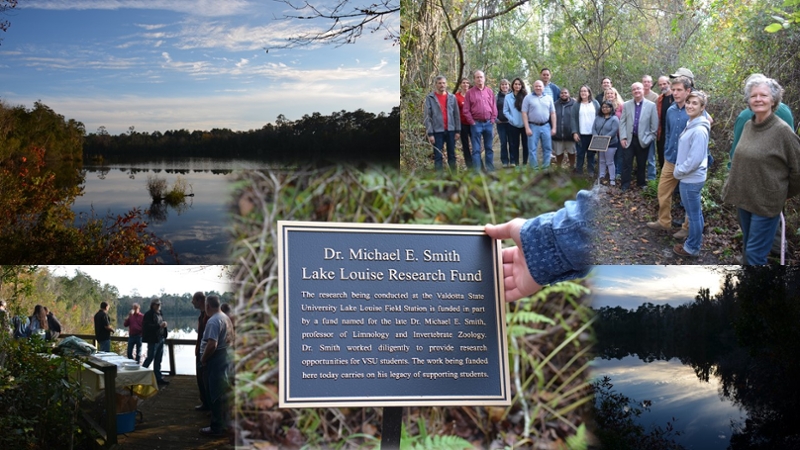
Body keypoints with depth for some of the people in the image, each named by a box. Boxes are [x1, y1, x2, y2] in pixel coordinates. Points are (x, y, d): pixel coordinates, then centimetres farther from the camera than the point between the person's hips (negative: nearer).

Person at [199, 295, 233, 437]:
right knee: (222, 393, 17)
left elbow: (212, 344, -28)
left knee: (215, 395, -4)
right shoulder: (226, 318, 11)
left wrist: (203, 359, -16)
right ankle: (222, 423, 26)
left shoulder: (213, 321, -20)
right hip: (225, 358, 10)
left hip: (215, 361, -10)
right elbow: (230, 340, 20)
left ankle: (217, 427, 0)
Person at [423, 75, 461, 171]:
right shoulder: (430, 98, -2)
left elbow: (456, 115, 7)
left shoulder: (452, 97, 6)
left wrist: (458, 131, 2)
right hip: (437, 131, -3)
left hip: (451, 131, 3)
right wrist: (430, 133, -10)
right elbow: (427, 117, -4)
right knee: (438, 156, 0)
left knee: (452, 155, 9)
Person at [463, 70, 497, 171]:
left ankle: (490, 169, 16)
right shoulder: (470, 92, -1)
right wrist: (472, 122, -7)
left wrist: (493, 119, 1)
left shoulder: (489, 91, 9)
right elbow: (466, 110, -3)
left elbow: (494, 107, 10)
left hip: (488, 123, 3)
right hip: (476, 124, -3)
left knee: (489, 148, 10)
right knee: (476, 149, -1)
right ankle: (477, 171, 0)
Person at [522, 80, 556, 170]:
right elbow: (524, 113, -3)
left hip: (546, 126, 3)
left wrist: (554, 128, 4)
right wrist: (527, 128, -10)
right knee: (532, 149, -1)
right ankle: (534, 169, 6)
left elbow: (553, 114, 10)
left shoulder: (548, 98, 9)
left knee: (547, 148, 4)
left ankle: (546, 167, 13)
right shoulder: (528, 98, 0)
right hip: (533, 126, -3)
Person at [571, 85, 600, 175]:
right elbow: (573, 119, 1)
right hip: (581, 134, -1)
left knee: (591, 154, 7)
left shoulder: (595, 103, 6)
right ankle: (578, 172, 7)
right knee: (580, 154, 1)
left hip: (593, 134, 1)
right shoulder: (577, 105, 4)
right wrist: (574, 132, -8)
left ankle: (591, 173, 14)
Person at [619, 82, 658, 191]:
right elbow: (622, 122, 3)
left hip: (643, 140, -1)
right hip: (629, 139, 1)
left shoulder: (651, 105, -1)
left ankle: (641, 183, 24)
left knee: (642, 164, 9)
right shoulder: (626, 105, 6)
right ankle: (625, 186, 6)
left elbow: (654, 124, 0)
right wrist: (623, 137, -6)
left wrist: (650, 138, -4)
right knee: (626, 163, -1)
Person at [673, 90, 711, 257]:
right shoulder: (691, 125, 7)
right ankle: (695, 242, 32)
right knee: (695, 212, 20)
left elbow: (694, 159, -26)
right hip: (690, 177, 10)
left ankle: (692, 248, 14)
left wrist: (678, 172, -14)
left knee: (693, 214, 3)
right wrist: (678, 170, 11)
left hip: (691, 179, -10)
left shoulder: (699, 130, -23)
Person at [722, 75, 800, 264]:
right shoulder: (748, 126, 4)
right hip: (745, 199, 7)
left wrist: (783, 194, 1)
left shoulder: (782, 130, -16)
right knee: (748, 247, 16)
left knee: (755, 252, -5)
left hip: (766, 203, -7)